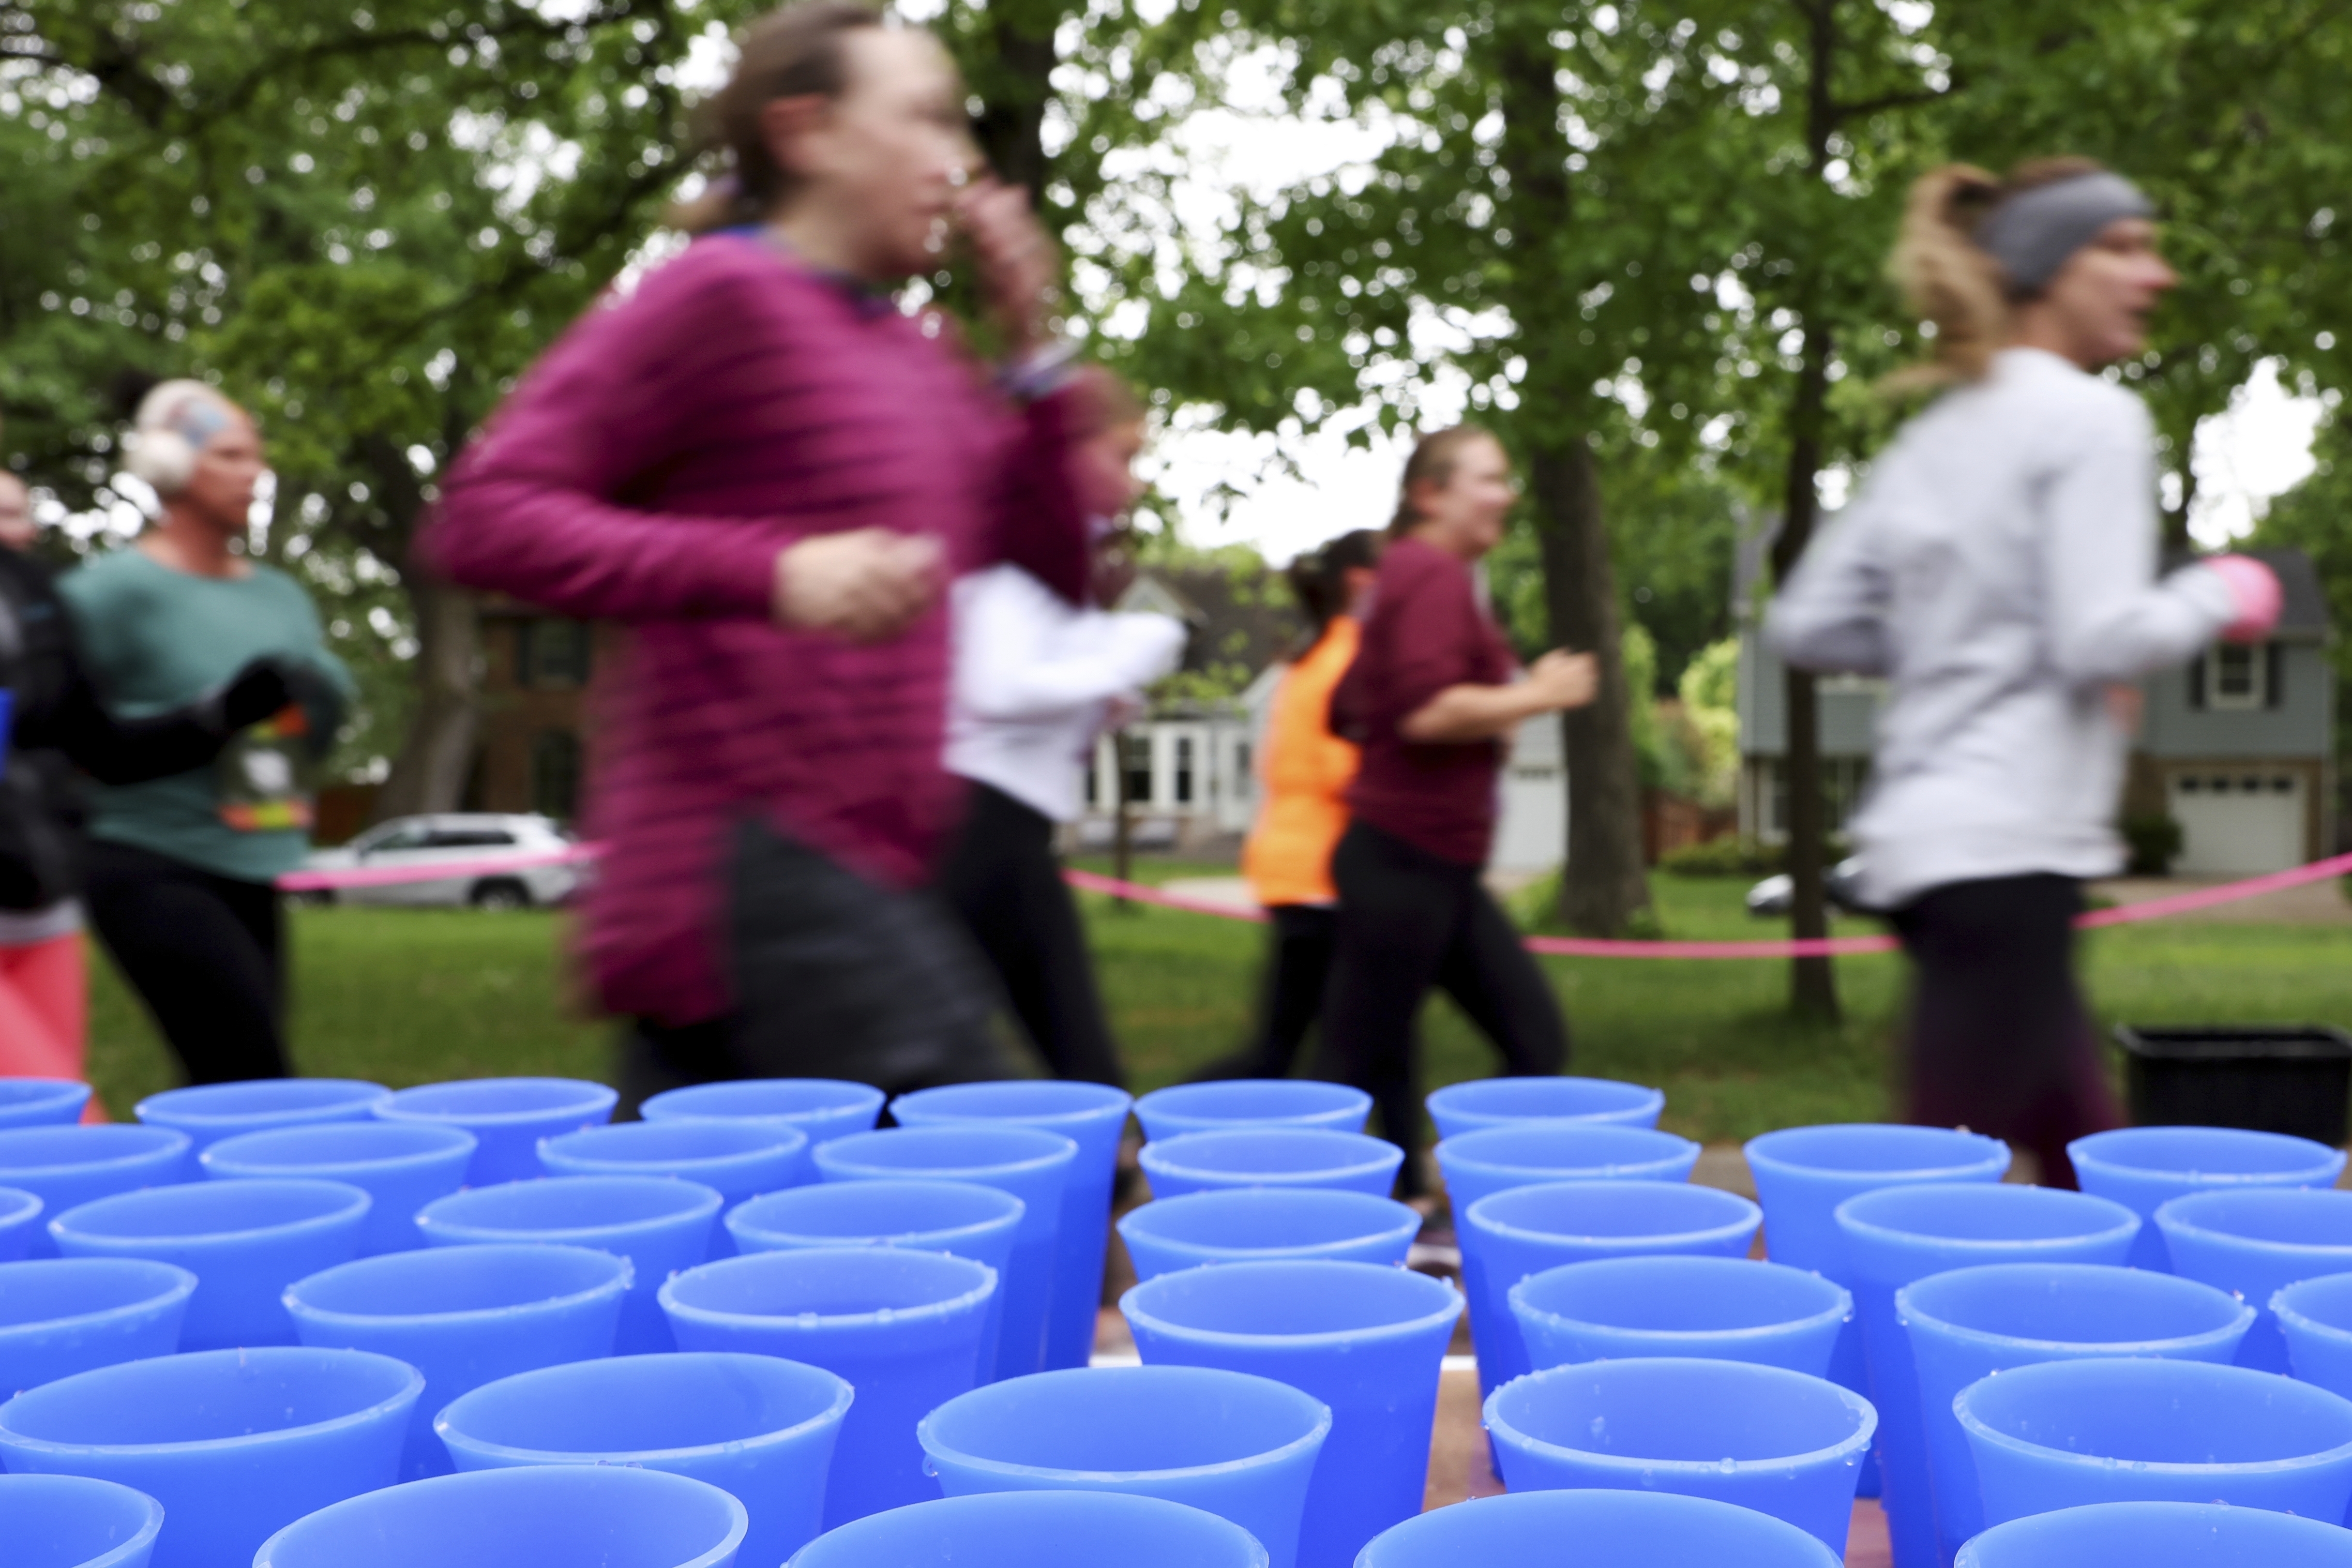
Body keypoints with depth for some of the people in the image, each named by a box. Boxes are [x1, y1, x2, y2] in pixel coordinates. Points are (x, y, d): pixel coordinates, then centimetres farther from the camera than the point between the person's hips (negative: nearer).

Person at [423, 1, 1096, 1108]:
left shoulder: (919, 351, 18)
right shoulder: (723, 297, -6)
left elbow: (1055, 572, 19)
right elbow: (482, 518, -12)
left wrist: (1029, 348, 9)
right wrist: (770, 571, -23)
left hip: (860, 863, 8)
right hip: (757, 856, -8)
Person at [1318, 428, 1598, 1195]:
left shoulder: (1406, 574, 18)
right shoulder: (1434, 574, -12)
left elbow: (1347, 712, 23)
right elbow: (1427, 710, -25)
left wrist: (1486, 718, 18)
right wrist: (1539, 694, -13)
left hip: (1441, 871, 10)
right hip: (1406, 862, -10)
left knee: (1539, 1040, 8)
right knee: (1365, 1063, -2)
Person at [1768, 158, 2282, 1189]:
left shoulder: (1935, 436, 16)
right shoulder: (2092, 419, -7)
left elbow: (1806, 625, 15)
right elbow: (2105, 642, -16)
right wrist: (2222, 597, 3)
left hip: (1924, 838, 9)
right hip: (2010, 848, -9)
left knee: (2089, 1166, 18)